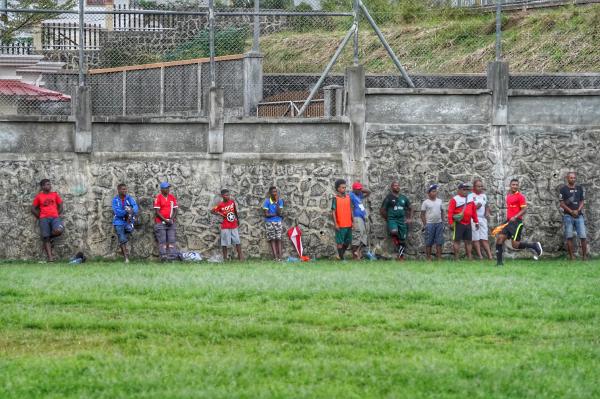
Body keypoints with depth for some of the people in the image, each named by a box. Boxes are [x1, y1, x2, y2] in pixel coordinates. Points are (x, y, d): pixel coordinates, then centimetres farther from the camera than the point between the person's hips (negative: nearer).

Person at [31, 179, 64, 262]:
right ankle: (50, 257, -10)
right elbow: (33, 209, 11)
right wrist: (39, 217, 3)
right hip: (44, 218, -1)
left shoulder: (55, 194, 14)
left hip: (55, 217, 1)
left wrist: (57, 215, 5)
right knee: (45, 238, -9)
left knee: (59, 230, -29)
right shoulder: (39, 196, 9)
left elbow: (60, 206, 17)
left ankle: (50, 238, 6)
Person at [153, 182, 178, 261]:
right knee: (162, 240, -7)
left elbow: (175, 210, 9)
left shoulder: (172, 197, 8)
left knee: (171, 240, 0)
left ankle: (172, 255, -1)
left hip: (170, 222, 5)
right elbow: (157, 212, -9)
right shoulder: (158, 198, -6)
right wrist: (165, 220, -13)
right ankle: (163, 255, -10)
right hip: (160, 223, -5)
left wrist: (172, 219, -6)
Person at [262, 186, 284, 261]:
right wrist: (276, 214, -9)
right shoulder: (267, 201, -7)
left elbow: (279, 213, -11)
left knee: (278, 239, -1)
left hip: (278, 222, 3)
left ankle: (280, 256, -6)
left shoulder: (280, 201, 0)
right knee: (272, 239, -4)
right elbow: (266, 214, -11)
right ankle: (275, 257, -9)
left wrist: (277, 202, -16)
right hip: (270, 222, -2)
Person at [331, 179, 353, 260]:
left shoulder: (348, 197, 10)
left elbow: (350, 210, 15)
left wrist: (352, 221, 12)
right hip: (340, 225, -6)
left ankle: (341, 253, 28)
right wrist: (335, 224, -14)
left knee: (348, 241, 11)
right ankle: (341, 258, 6)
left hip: (348, 225, 6)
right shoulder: (335, 199, -6)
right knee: (340, 242, 1)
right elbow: (333, 212, -8)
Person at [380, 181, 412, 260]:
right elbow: (382, 210, 3)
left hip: (402, 220, 4)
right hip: (392, 220, -4)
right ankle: (397, 248, -19)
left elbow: (410, 209, 23)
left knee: (402, 240, 2)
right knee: (394, 232, -35)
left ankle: (401, 257, 12)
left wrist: (410, 219, 11)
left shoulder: (404, 198, 12)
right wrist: (387, 219, 2)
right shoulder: (388, 198, 1)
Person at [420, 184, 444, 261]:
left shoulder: (439, 201, 10)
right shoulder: (425, 202, -2)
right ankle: (429, 259, 3)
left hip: (439, 223, 4)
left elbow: (442, 212, 16)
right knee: (429, 243, -1)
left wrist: (442, 222, 10)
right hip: (429, 224, -4)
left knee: (439, 242, 2)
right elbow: (422, 214, -2)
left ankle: (439, 258, 5)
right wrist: (424, 225, -8)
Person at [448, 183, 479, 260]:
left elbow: (474, 211, 17)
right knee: (457, 240, -3)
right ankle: (456, 258, -1)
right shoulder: (454, 199, -5)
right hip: (458, 223, -6)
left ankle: (470, 257, 14)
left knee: (468, 241, 9)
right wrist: (451, 223, -16)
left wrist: (476, 222, 13)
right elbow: (450, 212, -10)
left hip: (468, 224, 6)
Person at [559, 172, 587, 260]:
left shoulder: (579, 189, 13)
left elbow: (581, 202, 12)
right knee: (569, 237, -3)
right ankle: (571, 256, 0)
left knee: (583, 236, -6)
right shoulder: (563, 189, 2)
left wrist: (577, 211, -6)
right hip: (568, 216, -2)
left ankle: (584, 256, -2)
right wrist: (571, 211, -11)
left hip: (579, 215, 2)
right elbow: (562, 204, -1)